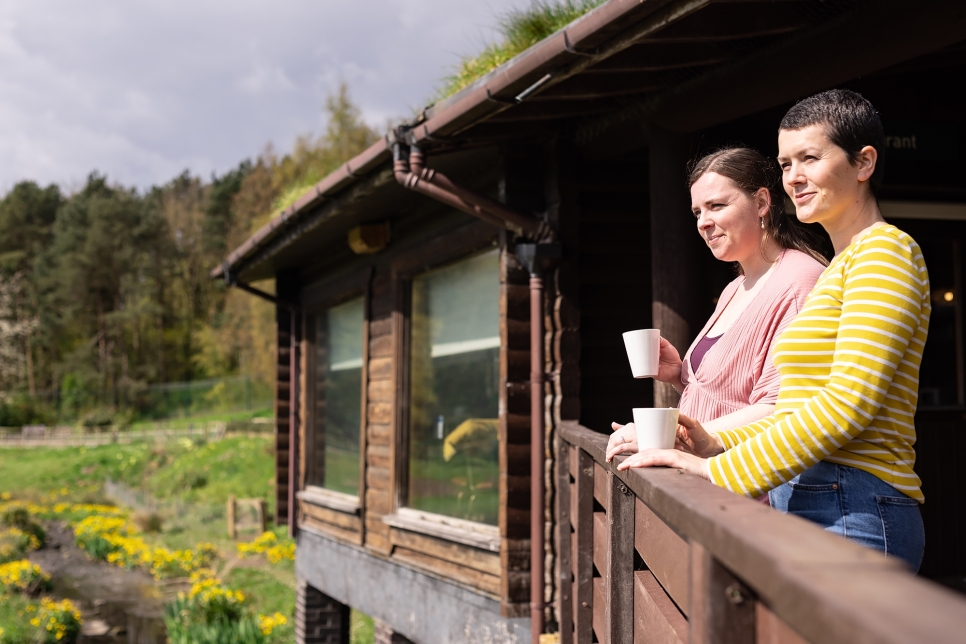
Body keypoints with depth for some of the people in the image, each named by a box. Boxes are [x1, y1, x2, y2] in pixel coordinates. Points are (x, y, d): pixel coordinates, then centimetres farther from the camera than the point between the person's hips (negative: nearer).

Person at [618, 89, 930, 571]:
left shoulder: (883, 250, -5)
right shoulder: (840, 268, 24)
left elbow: (848, 404, -17)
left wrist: (720, 471, -16)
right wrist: (720, 445, 9)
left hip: (853, 515, -8)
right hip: (809, 508, 8)